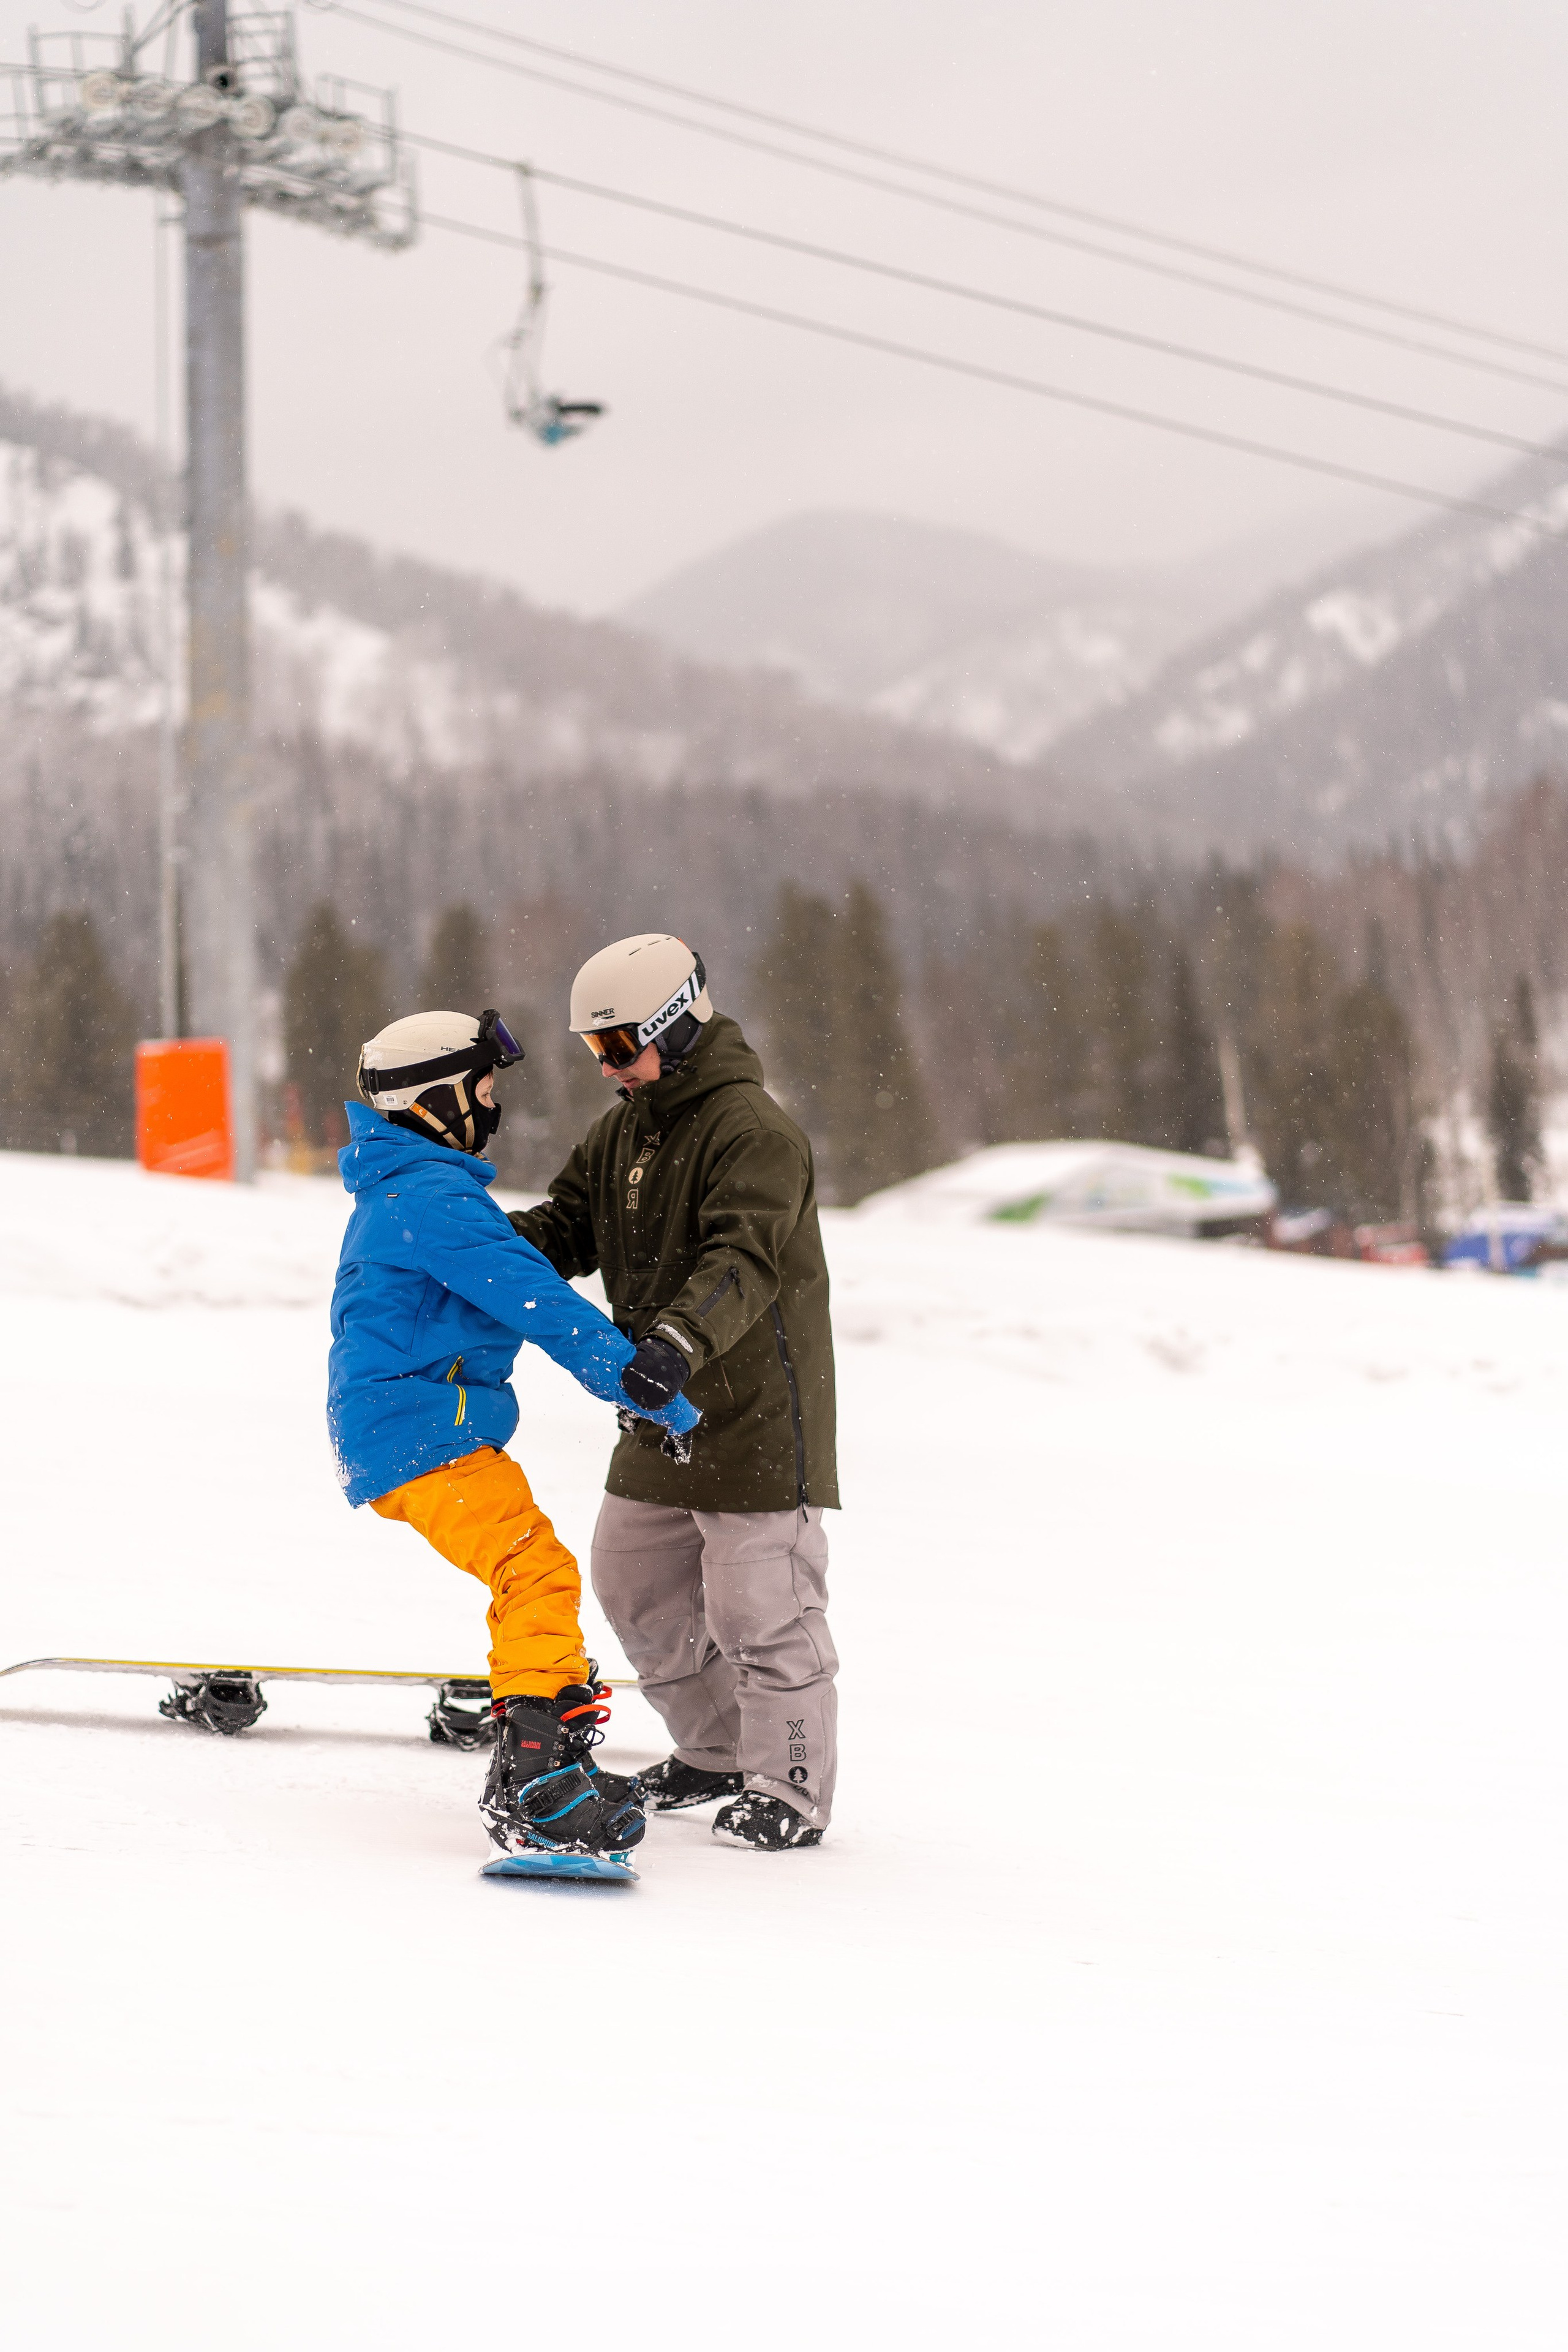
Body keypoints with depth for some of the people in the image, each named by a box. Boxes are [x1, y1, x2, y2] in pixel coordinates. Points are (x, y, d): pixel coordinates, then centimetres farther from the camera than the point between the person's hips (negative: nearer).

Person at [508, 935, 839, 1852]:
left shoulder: (754, 1131, -19)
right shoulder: (628, 1128, 11)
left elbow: (744, 1260, -32)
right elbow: (568, 1226, 12)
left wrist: (680, 1336, -49)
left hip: (758, 1409, -10)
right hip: (664, 1409, 10)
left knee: (758, 1604, -6)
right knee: (636, 1582, 16)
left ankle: (790, 1789, 5)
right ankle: (719, 1750, 32)